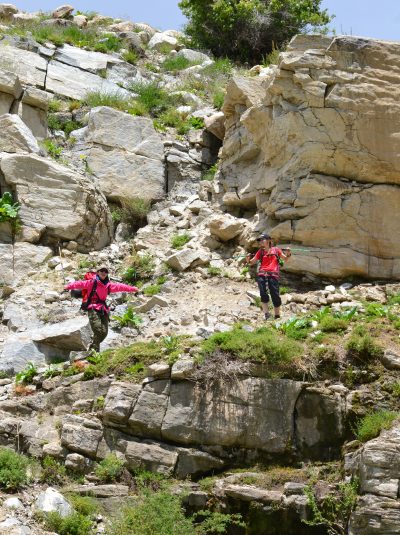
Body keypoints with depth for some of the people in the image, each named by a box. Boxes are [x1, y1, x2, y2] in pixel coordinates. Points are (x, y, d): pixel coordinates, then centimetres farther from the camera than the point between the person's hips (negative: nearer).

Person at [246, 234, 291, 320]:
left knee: (275, 295, -6)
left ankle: (277, 316, 2)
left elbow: (285, 259, 17)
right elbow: (252, 262, 19)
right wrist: (248, 260, -3)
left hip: (273, 274, -2)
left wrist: (288, 254, -3)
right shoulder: (260, 252, 20)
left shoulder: (276, 250, 15)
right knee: (263, 294, -12)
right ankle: (266, 314, -10)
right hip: (262, 274, 2)